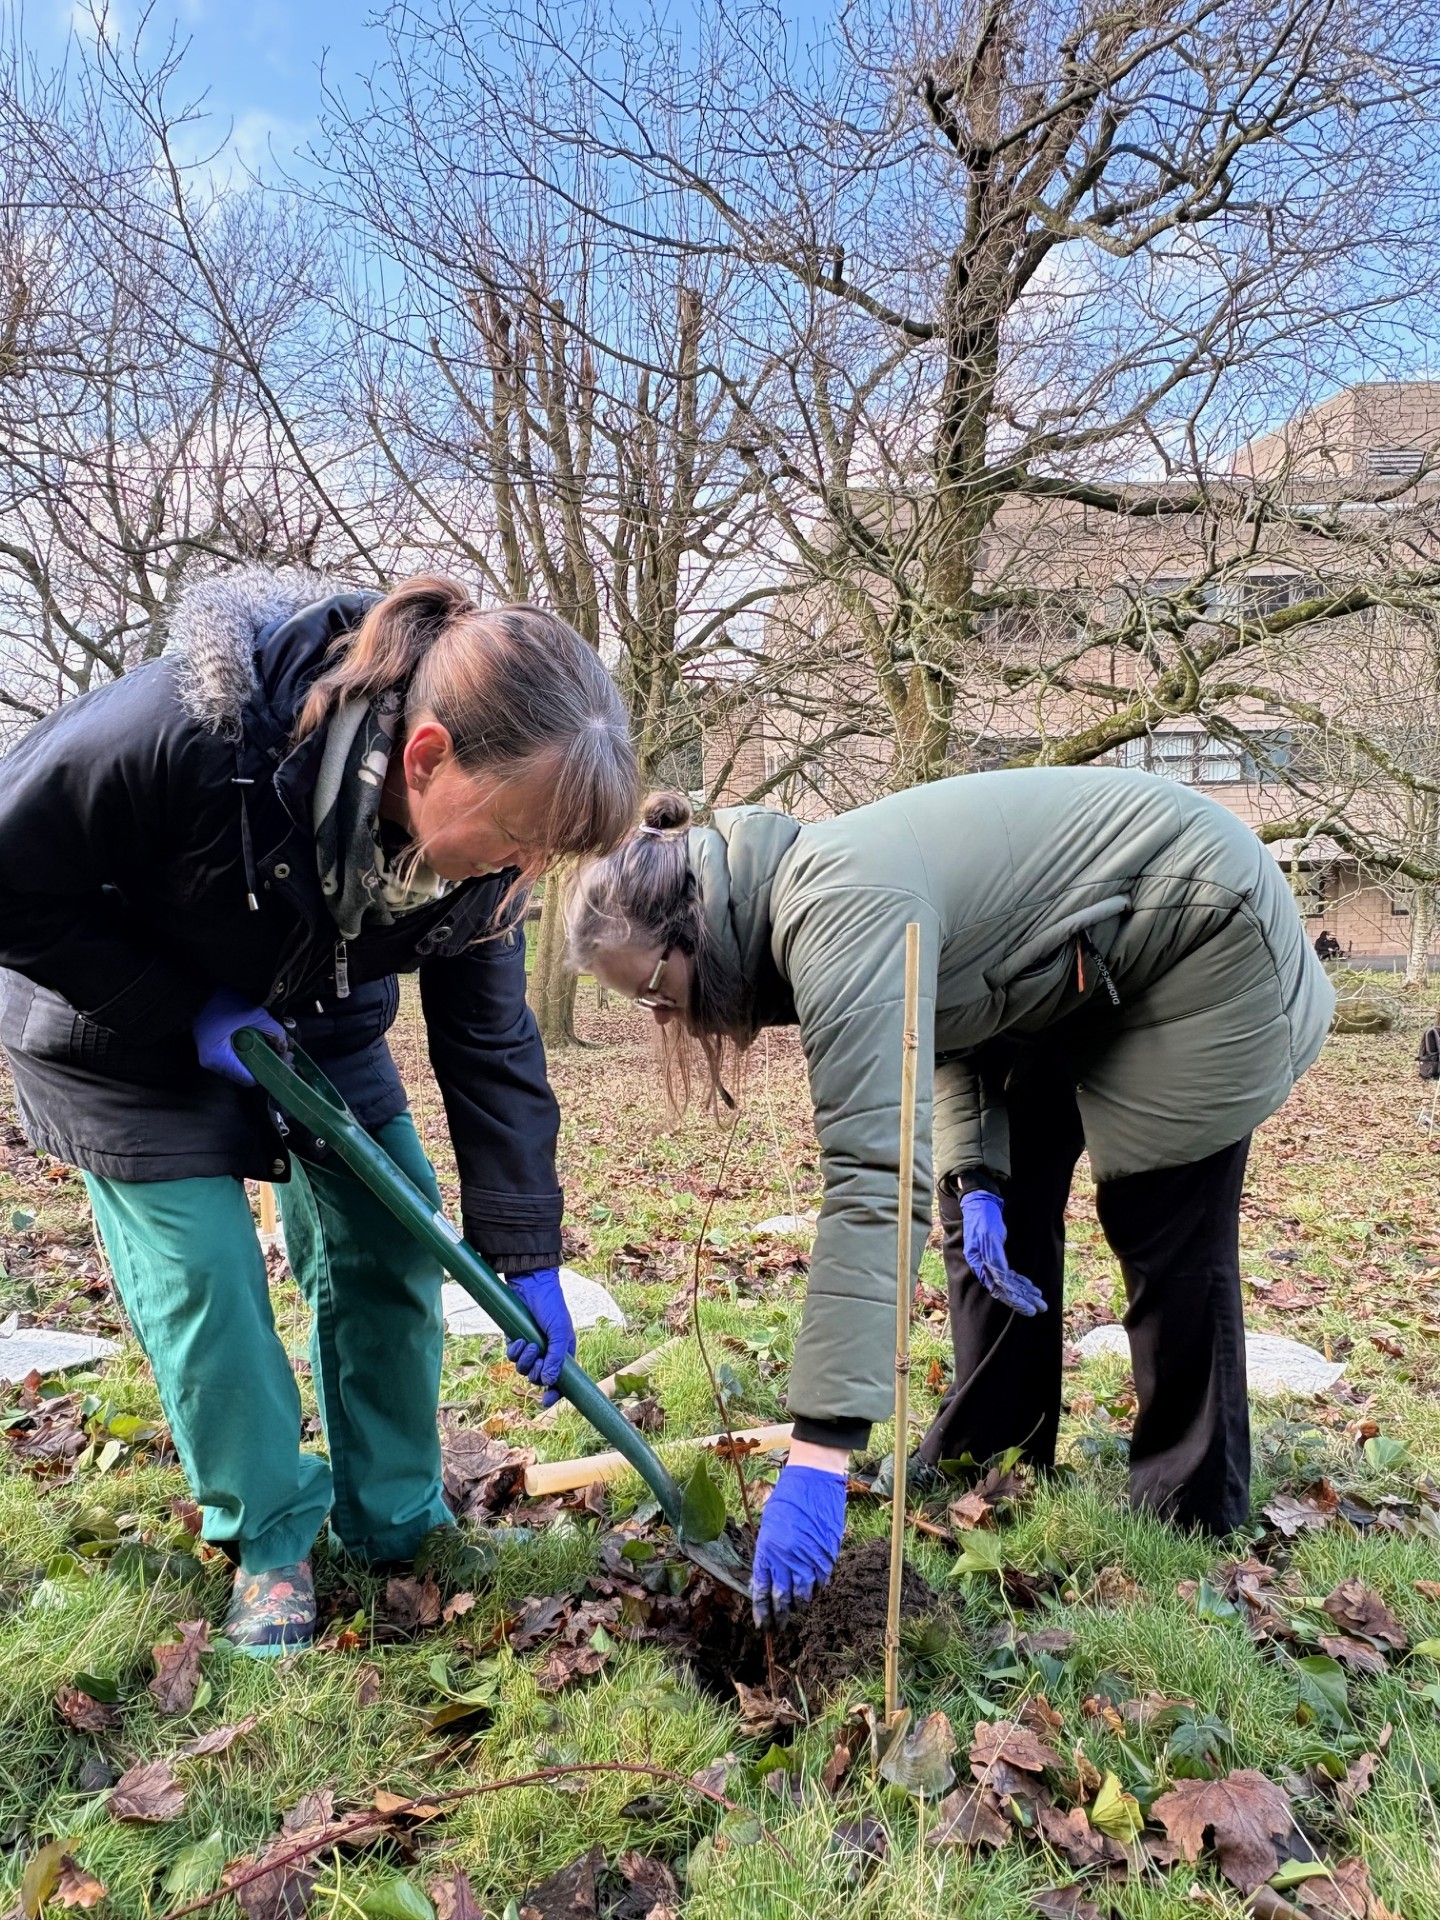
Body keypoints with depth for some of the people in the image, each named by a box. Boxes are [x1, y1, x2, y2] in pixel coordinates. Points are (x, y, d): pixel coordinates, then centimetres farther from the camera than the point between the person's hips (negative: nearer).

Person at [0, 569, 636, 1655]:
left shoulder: (476, 839, -23)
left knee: (389, 1250, 1)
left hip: (317, 1026, 4)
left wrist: (527, 1258, -14)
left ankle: (394, 1518, 20)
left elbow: (491, 1044, -14)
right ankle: (268, 1540, 15)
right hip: (131, 1033, -4)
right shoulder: (192, 730, -40)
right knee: (203, 1277, -8)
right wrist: (187, 1011, -26)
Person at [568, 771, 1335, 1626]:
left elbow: (875, 1175, -43)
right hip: (1081, 976, 9)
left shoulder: (839, 913, -34)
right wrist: (973, 1179, -8)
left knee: (1166, 1225, -4)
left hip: (1202, 932, -9)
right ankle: (988, 1457, 19)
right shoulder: (801, 896, -4)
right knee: (999, 1207, 7)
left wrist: (820, 1453, -43)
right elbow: (947, 1028, 7)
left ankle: (1195, 1513, 14)